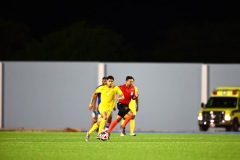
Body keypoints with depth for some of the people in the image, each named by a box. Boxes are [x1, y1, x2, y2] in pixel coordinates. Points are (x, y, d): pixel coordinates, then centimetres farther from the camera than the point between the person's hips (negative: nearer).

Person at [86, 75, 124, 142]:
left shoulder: (115, 88, -3)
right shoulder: (102, 88, -1)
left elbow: (122, 96, -10)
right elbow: (95, 93, 13)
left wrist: (119, 98, -33)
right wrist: (91, 103, 10)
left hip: (109, 108, 2)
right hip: (102, 106, -2)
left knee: (99, 122, 3)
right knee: (105, 117, -31)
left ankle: (89, 133, 24)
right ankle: (99, 134, -29)